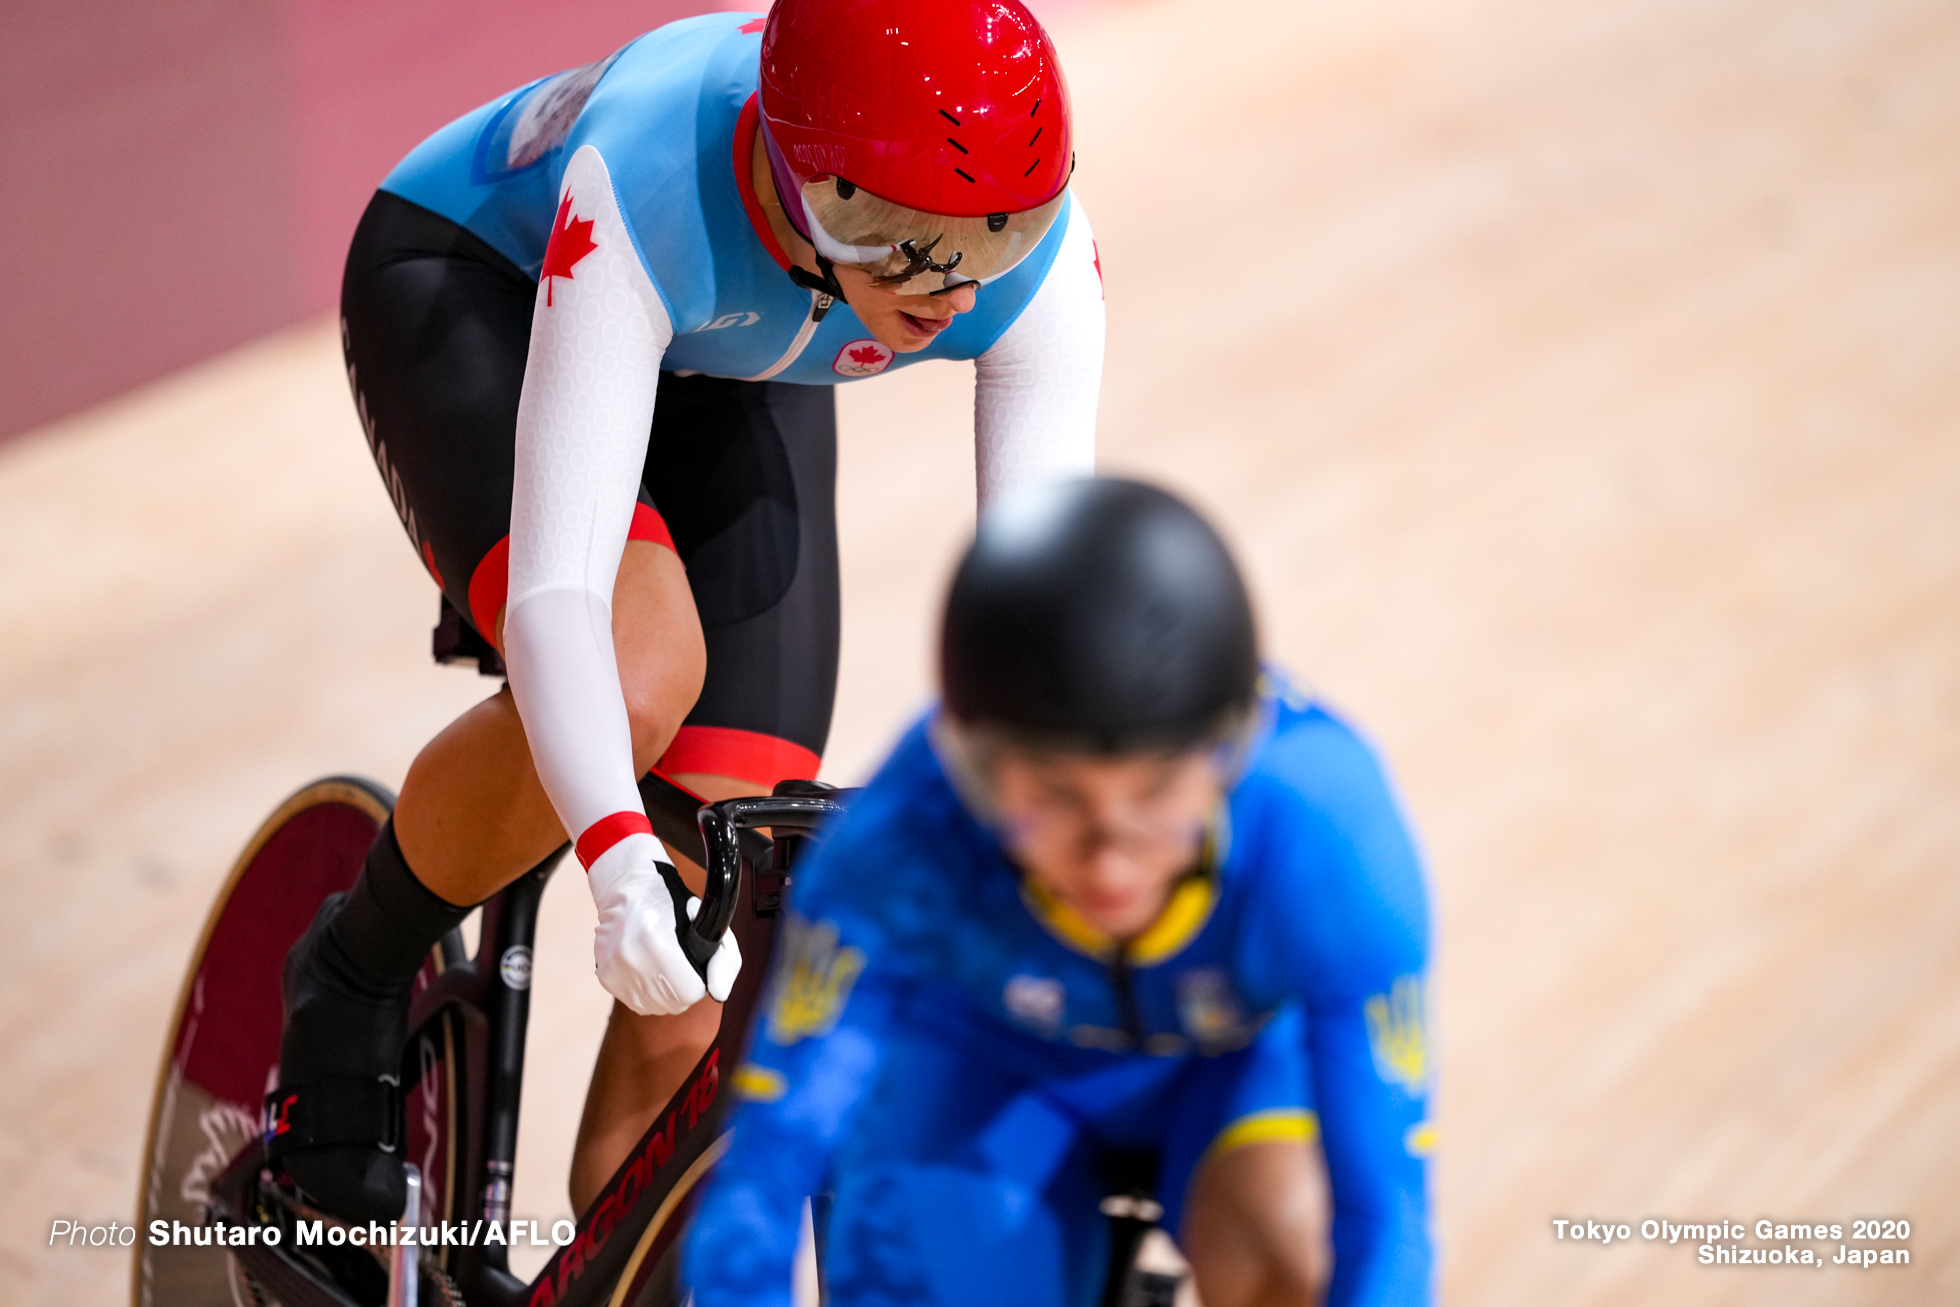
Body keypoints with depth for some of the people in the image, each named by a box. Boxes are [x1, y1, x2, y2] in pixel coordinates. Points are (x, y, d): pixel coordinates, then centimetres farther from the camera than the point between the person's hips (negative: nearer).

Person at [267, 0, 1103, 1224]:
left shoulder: (1043, 260, -33)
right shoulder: (651, 199, -43)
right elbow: (553, 596, -48)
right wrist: (618, 859, -64)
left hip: (730, 381, 4)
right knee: (635, 680, -34)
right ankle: (355, 974, -5)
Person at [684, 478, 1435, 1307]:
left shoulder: (1336, 844, -38)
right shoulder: (891, 851, -37)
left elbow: (1384, 1214, -37)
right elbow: (762, 1170, -31)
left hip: (1242, 1053, -1)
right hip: (985, 1053, 1)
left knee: (1283, 1230, -33)